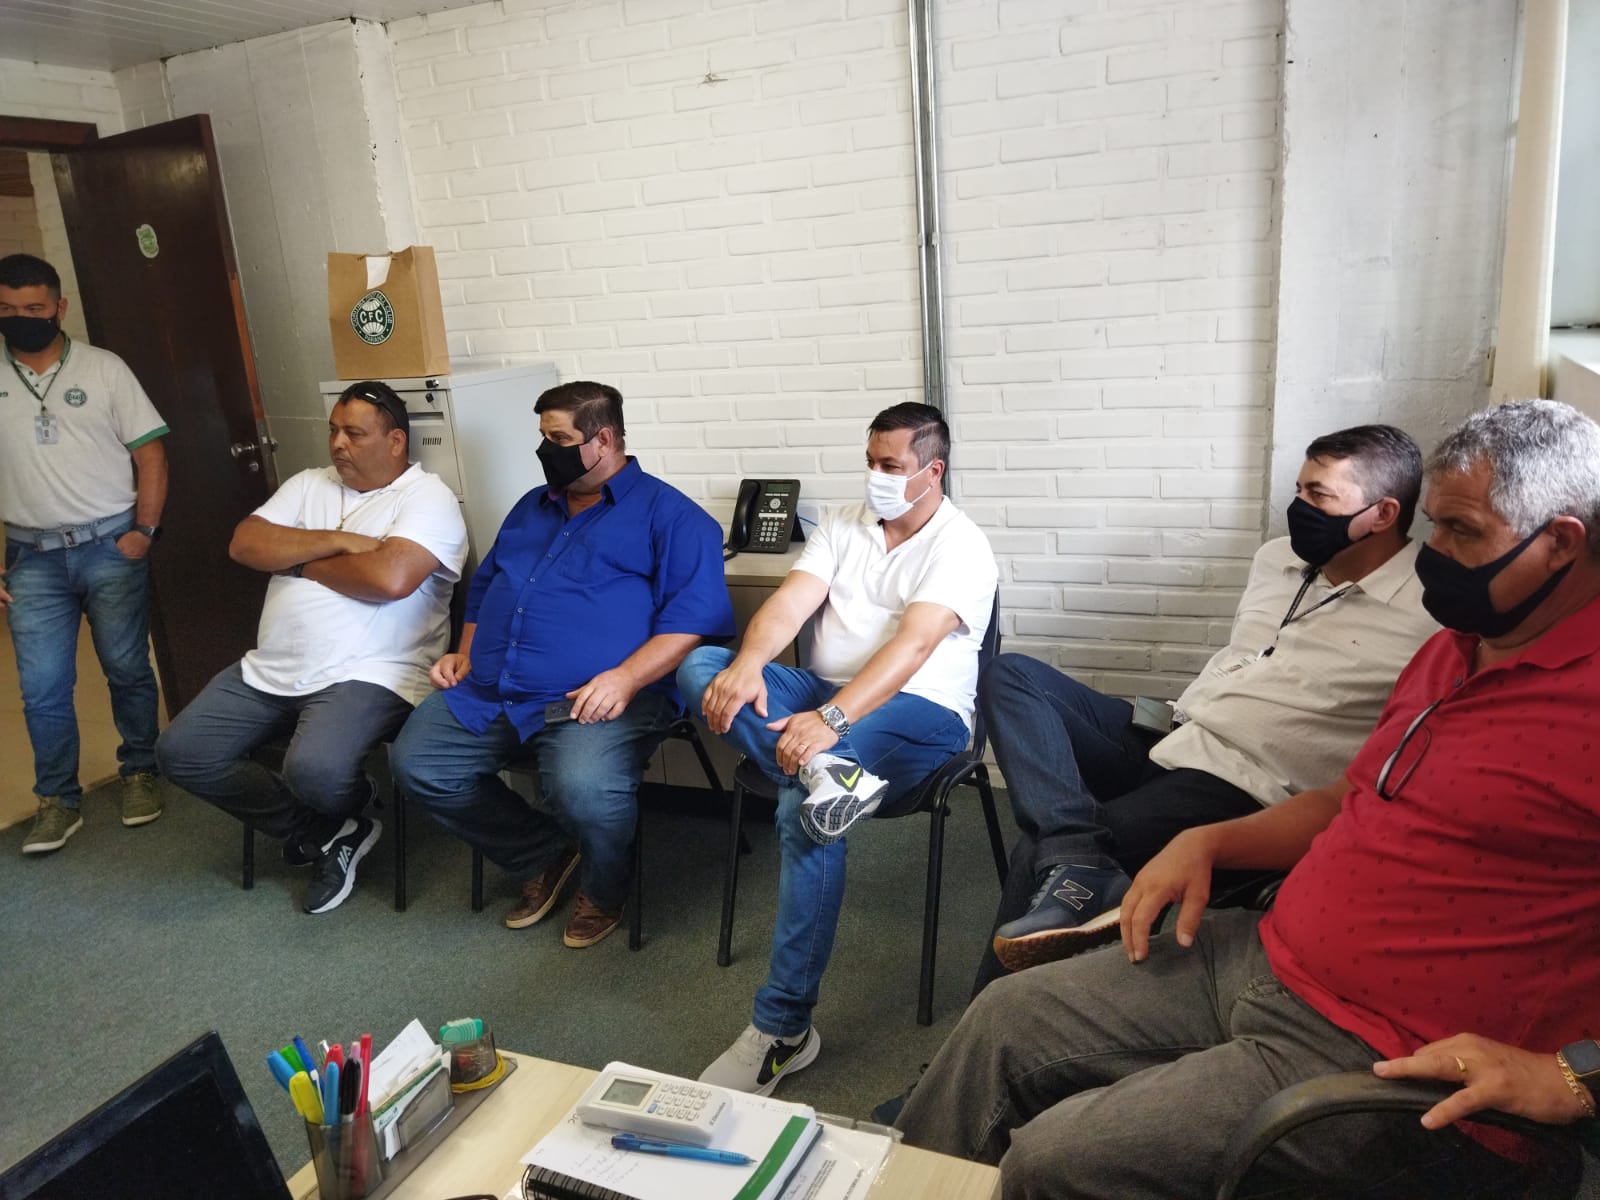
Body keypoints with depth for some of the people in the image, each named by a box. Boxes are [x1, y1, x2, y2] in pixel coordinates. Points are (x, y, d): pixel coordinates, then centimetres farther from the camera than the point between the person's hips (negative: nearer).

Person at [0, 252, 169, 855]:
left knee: (127, 669, 6)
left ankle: (139, 772, 24)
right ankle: (58, 800, 16)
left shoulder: (103, 368, 0)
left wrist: (144, 530, -9)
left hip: (111, 547, -2)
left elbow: (150, 453, 0)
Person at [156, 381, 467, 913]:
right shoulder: (309, 485, 15)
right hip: (270, 669, 8)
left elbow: (390, 578, -23)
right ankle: (324, 834, 6)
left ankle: (340, 823, 8)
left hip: (366, 674, -7)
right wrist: (337, 541, -10)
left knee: (313, 768, -32)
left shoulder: (428, 498, -6)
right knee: (180, 752, -3)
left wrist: (303, 563, -6)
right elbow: (245, 544, 2)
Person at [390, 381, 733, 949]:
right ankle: (544, 858, 12)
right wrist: (466, 654, 15)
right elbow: (485, 585, 32)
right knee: (415, 763, -8)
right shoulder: (533, 507, 23)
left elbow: (695, 616, -10)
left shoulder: (669, 513, 0)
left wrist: (625, 677, -23)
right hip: (489, 691, 8)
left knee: (584, 790, -33)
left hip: (600, 698, -7)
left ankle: (602, 890, 5)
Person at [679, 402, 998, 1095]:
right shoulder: (843, 524, 13)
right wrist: (749, 663, -23)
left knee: (802, 810, -33)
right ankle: (823, 772, -38)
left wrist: (832, 718, -35)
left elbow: (913, 643, -21)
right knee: (700, 665, -17)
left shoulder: (960, 546, -5)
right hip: (823, 694, 6)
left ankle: (783, 1030, -24)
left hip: (916, 712, -6)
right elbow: (790, 602, -1)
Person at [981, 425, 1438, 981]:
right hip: (1165, 735, 9)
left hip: (1238, 790, -8)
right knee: (1011, 675, -11)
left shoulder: (1425, 618, -11)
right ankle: (1079, 860, -28)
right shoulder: (1277, 558, 14)